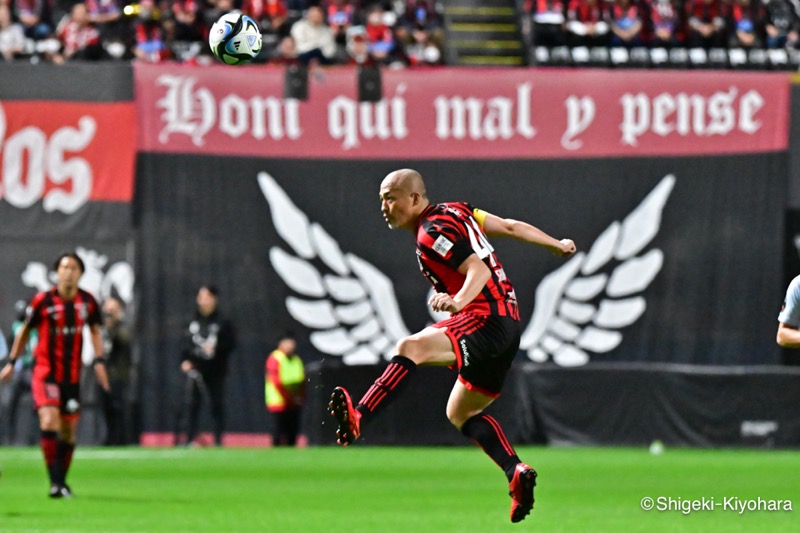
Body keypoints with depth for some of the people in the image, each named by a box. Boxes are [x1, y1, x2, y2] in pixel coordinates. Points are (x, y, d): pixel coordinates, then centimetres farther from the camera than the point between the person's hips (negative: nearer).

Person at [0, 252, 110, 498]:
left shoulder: (88, 302, -1)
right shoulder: (42, 301, -10)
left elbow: (95, 330, 14)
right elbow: (25, 330, 4)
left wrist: (99, 360, 2)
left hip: (72, 375, 4)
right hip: (45, 372, -4)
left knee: (68, 431, 8)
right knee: (49, 421, -21)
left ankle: (61, 480, 25)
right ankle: (55, 482, -19)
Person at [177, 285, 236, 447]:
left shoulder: (222, 322, 0)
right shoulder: (193, 322, 10)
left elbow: (231, 344, -2)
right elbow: (185, 344, 13)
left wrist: (215, 348, -16)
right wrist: (184, 360, -1)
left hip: (215, 371, -2)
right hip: (195, 370, 2)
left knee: (216, 405, 1)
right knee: (191, 405, -3)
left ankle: (218, 439, 8)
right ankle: (189, 439, 1)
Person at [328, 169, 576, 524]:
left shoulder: (433, 233, -11)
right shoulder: (456, 212, 17)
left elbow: (479, 269, -22)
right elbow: (510, 227, 22)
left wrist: (458, 301, -40)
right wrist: (556, 245, 31)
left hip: (486, 320, -11)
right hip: (507, 324, 11)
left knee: (411, 348, -31)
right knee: (461, 413, 21)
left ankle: (358, 419, -50)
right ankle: (517, 474, 12)